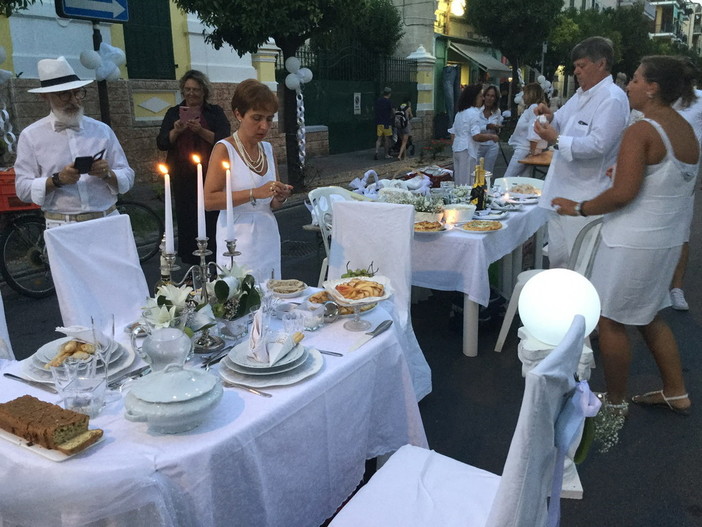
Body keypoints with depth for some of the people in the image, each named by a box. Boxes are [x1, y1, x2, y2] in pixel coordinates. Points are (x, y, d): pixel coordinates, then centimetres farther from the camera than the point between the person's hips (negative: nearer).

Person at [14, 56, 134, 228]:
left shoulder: (102, 130, 9)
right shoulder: (31, 136, 4)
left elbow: (127, 178, 8)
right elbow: (23, 189, -1)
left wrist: (107, 174, -12)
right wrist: (57, 180, -16)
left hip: (107, 222, 1)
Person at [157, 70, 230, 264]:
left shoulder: (215, 112, 7)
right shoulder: (173, 113, 12)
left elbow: (224, 139, -7)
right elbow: (162, 143, 4)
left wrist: (201, 131, -21)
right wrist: (175, 131, -15)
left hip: (210, 176, -2)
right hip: (183, 178, 2)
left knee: (212, 220, -5)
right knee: (187, 220, 1)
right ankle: (191, 266, 9)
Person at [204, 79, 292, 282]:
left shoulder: (268, 149, 10)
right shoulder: (224, 149, -7)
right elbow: (209, 200, -17)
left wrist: (279, 198, -4)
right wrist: (254, 193, -22)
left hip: (268, 239, 6)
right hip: (239, 245, -6)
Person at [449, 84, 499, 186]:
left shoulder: (460, 113, 15)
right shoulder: (474, 113, -12)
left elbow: (453, 133, 19)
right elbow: (476, 136, -20)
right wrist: (492, 137, -7)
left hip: (456, 150, 9)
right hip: (467, 151, -9)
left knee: (458, 182, 12)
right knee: (467, 182, -5)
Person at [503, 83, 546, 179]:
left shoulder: (534, 108, -12)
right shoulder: (530, 108, 18)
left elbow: (534, 131, -20)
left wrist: (533, 150, -17)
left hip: (524, 150, -10)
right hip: (521, 149, 10)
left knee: (508, 179, -12)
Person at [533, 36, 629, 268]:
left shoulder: (612, 99, -13)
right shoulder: (581, 95, 16)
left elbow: (599, 144, -23)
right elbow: (562, 123, 23)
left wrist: (557, 141, -25)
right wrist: (550, 117, 2)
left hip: (586, 195, -9)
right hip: (562, 188, 9)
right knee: (557, 253, 17)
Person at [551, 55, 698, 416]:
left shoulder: (641, 132, -18)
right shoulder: (687, 131, 9)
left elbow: (623, 194, -24)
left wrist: (579, 208, -11)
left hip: (633, 241, -9)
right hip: (668, 238, 9)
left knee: (611, 320, 5)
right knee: (649, 316, 23)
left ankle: (615, 403, 18)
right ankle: (676, 393, 32)